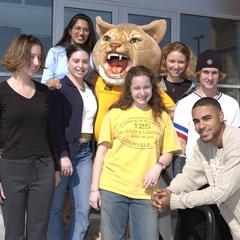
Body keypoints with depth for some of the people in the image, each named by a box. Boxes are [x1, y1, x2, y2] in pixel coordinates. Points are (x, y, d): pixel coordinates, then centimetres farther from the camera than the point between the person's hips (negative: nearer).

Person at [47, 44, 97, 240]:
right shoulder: (60, 87, -4)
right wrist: (63, 155, -17)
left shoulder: (90, 89, 15)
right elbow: (55, 124, -11)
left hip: (85, 152, 6)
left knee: (83, 210, 3)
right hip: (64, 150, -6)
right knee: (56, 207, 2)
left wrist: (95, 152, 12)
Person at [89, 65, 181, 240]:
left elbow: (168, 153, 11)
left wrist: (158, 166, -11)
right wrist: (94, 188, 0)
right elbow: (102, 151, 4)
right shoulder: (114, 114, 4)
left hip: (146, 191, 1)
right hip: (112, 188, -1)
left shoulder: (162, 117, 9)